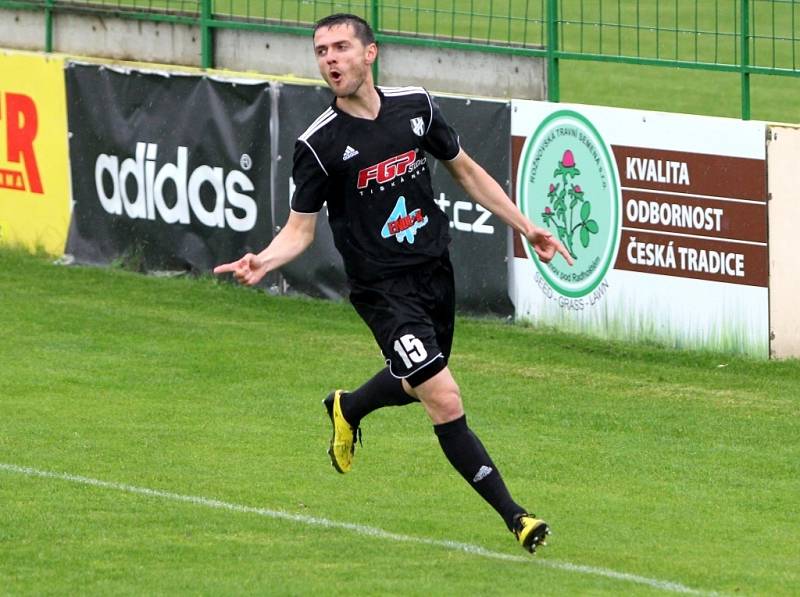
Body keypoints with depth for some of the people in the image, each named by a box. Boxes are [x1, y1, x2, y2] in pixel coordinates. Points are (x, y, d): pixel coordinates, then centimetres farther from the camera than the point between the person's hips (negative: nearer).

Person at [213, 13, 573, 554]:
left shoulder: (416, 107, -1)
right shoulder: (319, 144, -12)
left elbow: (465, 170, 14)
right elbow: (301, 227, -5)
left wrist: (525, 226, 13)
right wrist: (264, 261, -26)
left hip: (435, 271, 5)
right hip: (384, 290, -5)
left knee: (415, 383, 23)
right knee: (446, 402, -15)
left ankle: (347, 409, 55)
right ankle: (513, 515, -8)